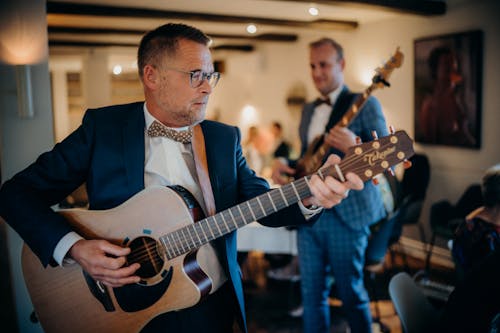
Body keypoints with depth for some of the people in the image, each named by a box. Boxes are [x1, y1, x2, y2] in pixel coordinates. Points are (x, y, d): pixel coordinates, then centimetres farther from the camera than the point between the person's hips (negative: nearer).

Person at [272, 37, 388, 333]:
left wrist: (355, 147, -30)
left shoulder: (364, 103, -5)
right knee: (312, 292, 13)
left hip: (347, 212, -6)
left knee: (351, 292, 4)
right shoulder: (309, 110, 16)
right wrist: (284, 165, 2)